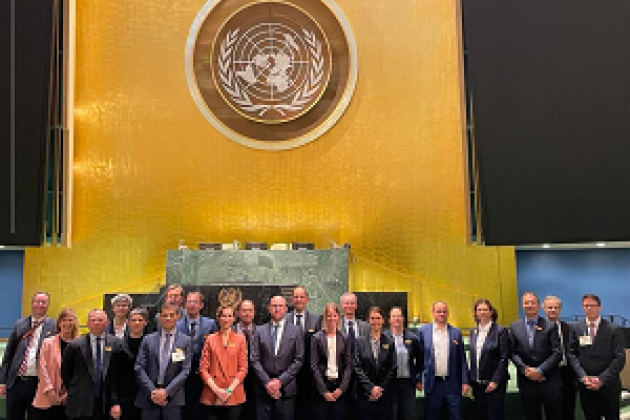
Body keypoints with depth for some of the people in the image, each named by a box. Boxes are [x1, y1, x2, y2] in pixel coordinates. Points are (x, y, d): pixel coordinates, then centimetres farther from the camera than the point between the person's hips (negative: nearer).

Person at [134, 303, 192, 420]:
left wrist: (167, 391, -11)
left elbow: (185, 370, -2)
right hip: (149, 397, 1)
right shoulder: (148, 340, 9)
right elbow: (139, 368, 3)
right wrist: (152, 391, -8)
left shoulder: (185, 341, 4)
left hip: (173, 398, -1)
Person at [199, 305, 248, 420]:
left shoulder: (240, 339, 6)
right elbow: (203, 368, 3)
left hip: (234, 396, 0)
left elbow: (243, 368, 2)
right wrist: (216, 389, -9)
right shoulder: (210, 339, 6)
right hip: (212, 396, 0)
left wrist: (229, 390, -8)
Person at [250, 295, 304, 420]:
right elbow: (254, 360, 2)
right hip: (263, 388, 1)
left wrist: (280, 381, -9)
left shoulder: (295, 331, 4)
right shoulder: (260, 331, 7)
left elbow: (298, 360, 0)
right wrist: (267, 382, -8)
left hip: (286, 388, -1)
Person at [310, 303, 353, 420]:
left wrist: (342, 388, -6)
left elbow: (349, 366, 4)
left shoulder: (344, 339, 6)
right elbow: (313, 366, -4)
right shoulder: (317, 338, 0)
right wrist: (324, 391, -8)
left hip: (340, 386, 2)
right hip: (322, 386, -1)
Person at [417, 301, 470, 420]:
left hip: (453, 383, 0)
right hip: (433, 383, 0)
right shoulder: (423, 331, 2)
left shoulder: (456, 332, 5)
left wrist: (465, 381, 1)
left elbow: (462, 359, 6)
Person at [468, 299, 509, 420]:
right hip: (477, 384, 5)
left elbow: (504, 358, -10)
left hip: (494, 384, -5)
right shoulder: (473, 331, 10)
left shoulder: (501, 331, -6)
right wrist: (471, 382, 8)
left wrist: (495, 381, -15)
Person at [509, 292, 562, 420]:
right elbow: (513, 352, 5)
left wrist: (540, 370, -13)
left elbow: (557, 353, -5)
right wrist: (525, 369, -10)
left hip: (549, 381, -2)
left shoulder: (550, 326, 0)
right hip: (526, 381, 2)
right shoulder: (515, 327, 7)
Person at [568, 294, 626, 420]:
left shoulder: (613, 329, -4)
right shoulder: (575, 328, 2)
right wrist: (583, 377, -12)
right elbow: (572, 355, 1)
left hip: (608, 385, -1)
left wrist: (602, 379, -14)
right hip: (585, 386, 2)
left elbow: (620, 358, -8)